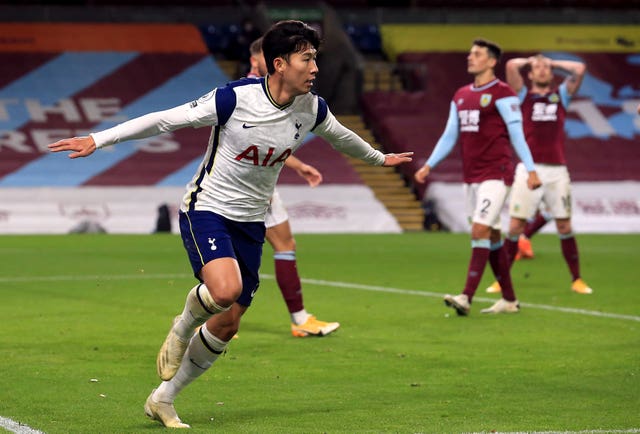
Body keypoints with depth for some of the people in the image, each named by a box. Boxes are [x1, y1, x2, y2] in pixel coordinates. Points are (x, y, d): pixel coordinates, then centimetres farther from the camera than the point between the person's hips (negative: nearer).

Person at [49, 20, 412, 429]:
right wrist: (98, 139, -20)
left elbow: (341, 136, 21)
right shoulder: (235, 98, -19)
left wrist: (380, 158, 38)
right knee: (225, 289, -33)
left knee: (228, 324, 3)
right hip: (207, 209, -6)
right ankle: (183, 327, 2)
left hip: (250, 224, 6)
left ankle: (163, 399, 21)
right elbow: (166, 119, -16)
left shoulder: (312, 109, -3)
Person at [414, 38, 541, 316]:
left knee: (480, 231, -15)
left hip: (495, 174, -8)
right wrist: (428, 166, 12)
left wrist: (531, 170, -13)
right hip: (471, 176, 8)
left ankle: (466, 298, -20)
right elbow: (449, 136, 18)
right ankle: (509, 300, 17)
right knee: (491, 236, 10)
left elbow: (516, 134, -9)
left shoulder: (502, 93, -6)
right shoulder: (461, 96, 15)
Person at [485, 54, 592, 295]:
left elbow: (579, 69, 7)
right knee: (515, 227, -4)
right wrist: (531, 61, 17)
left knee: (564, 226, 4)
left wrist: (553, 62, 18)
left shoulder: (561, 95, 17)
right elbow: (511, 65, -1)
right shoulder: (524, 95, 11)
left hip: (557, 171, 2)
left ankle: (576, 279, 13)